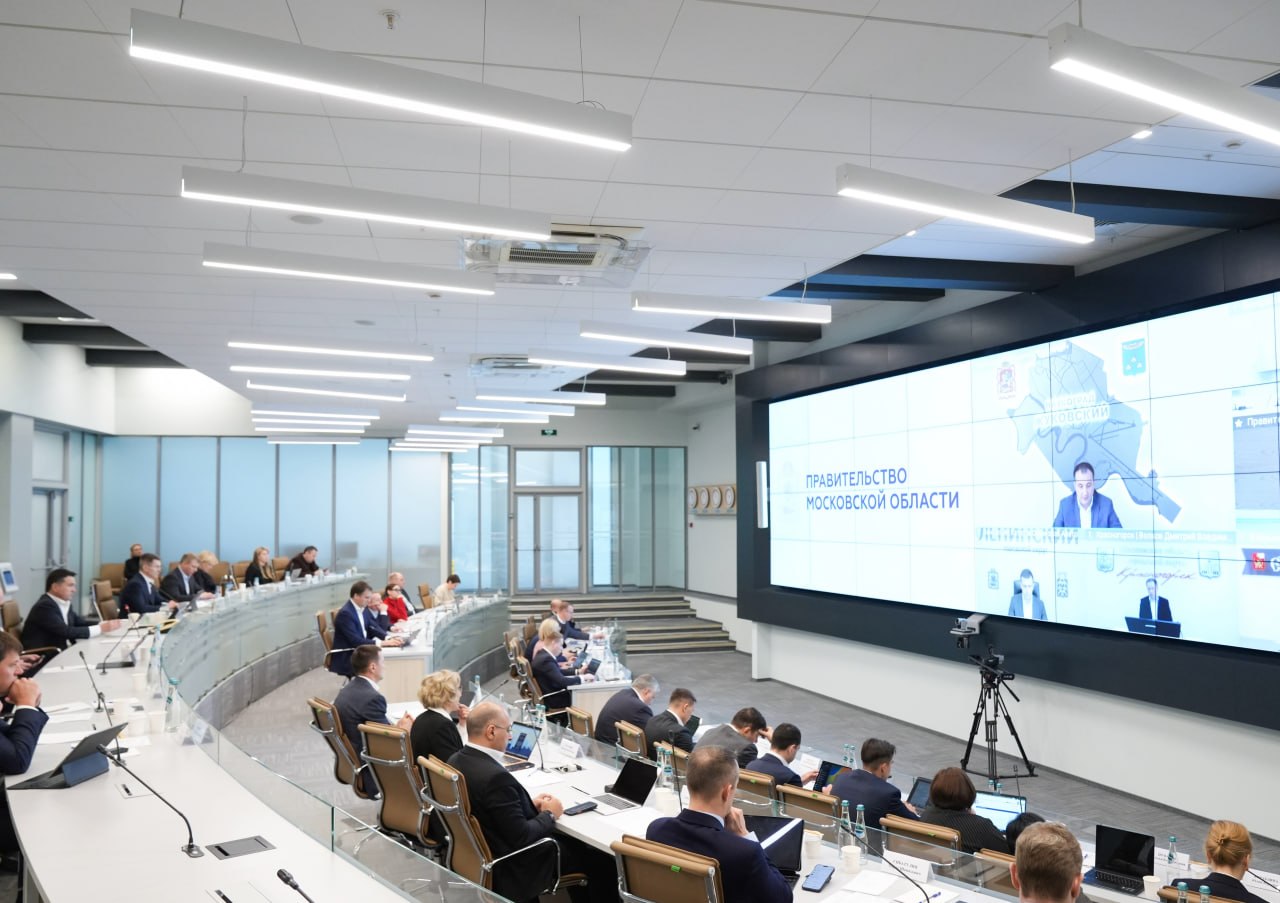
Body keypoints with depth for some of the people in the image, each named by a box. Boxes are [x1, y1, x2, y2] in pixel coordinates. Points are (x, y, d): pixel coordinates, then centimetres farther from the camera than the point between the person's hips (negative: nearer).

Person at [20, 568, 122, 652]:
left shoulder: (64, 603, 9)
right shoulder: (45, 606, -16)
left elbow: (81, 623, 10)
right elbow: (67, 632, -23)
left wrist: (105, 624, -8)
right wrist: (100, 628, -21)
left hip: (58, 652, 8)